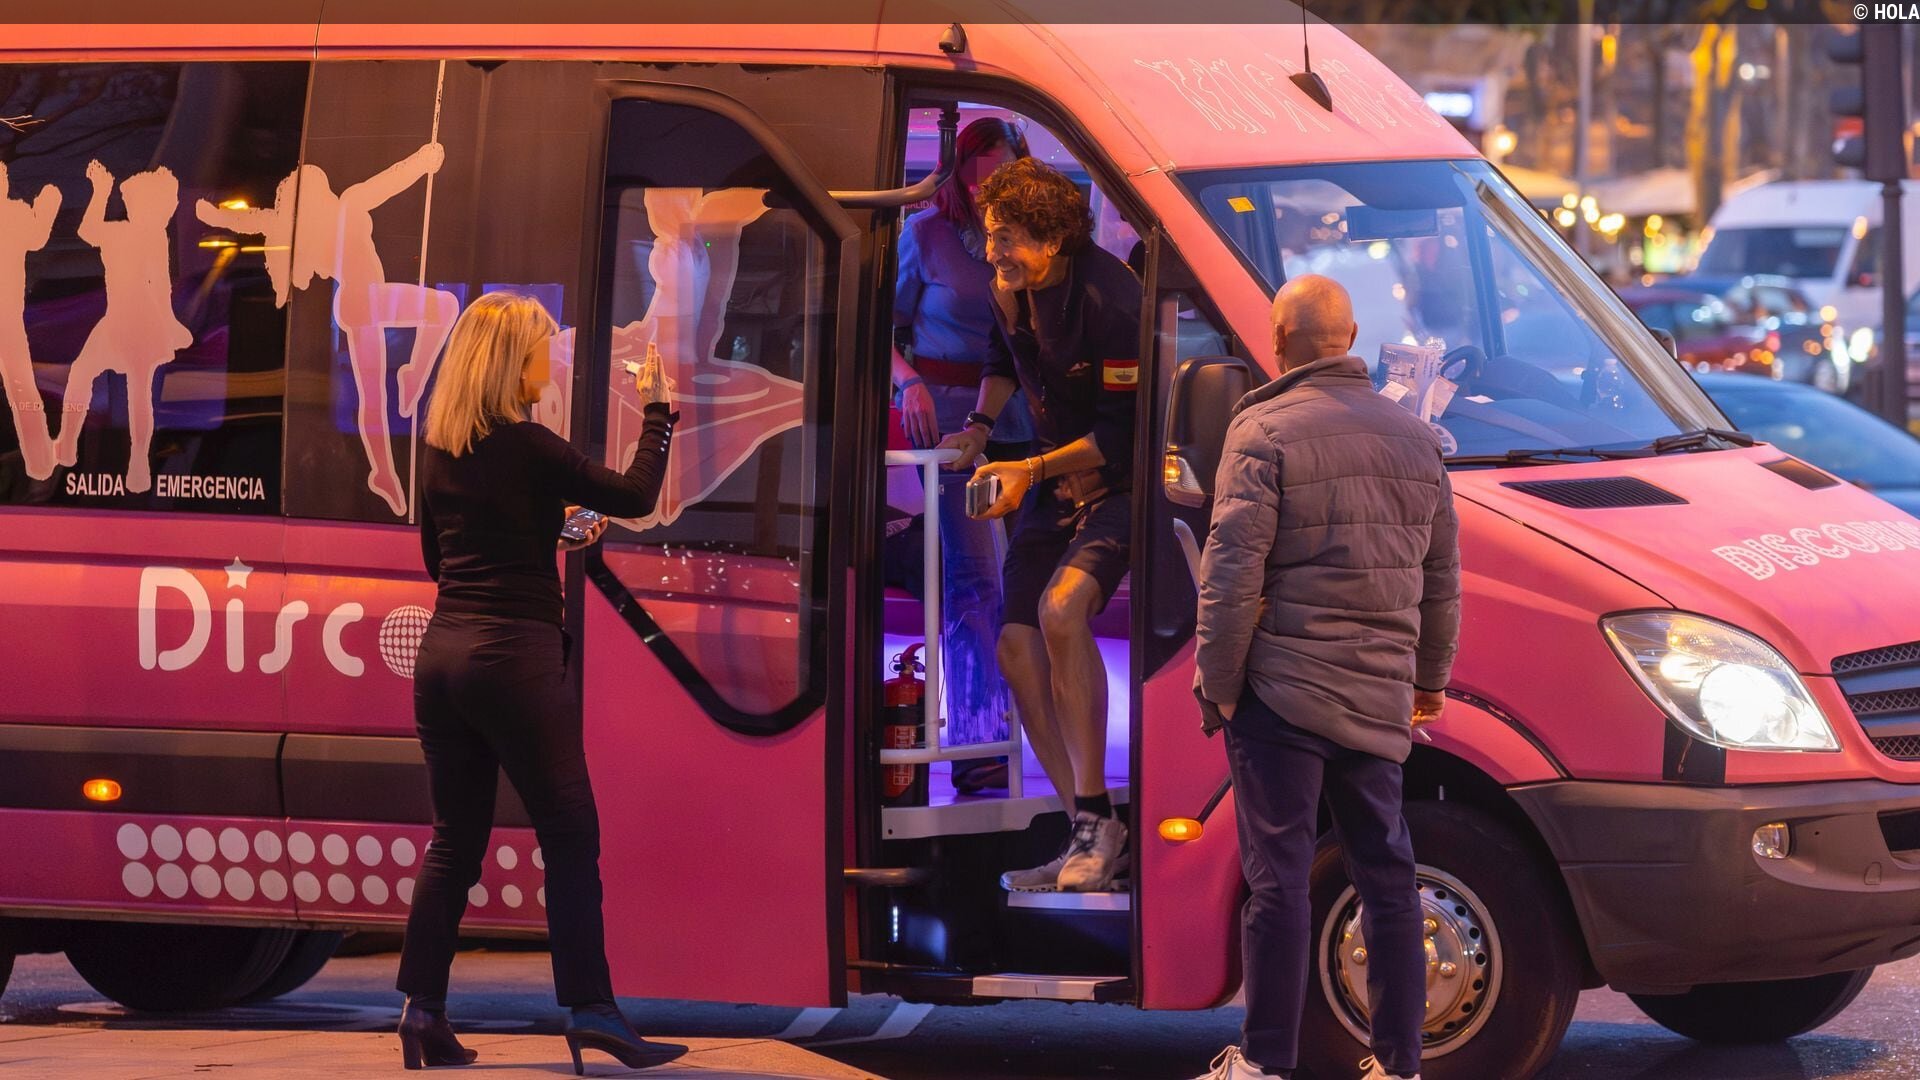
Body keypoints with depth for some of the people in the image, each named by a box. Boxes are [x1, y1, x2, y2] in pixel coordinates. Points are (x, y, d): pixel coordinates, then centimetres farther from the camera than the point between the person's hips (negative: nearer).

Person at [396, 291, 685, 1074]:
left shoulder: (441, 450, 10)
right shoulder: (525, 448, -11)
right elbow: (635, 497, -8)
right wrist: (659, 414, 4)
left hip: (444, 652, 7)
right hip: (514, 656, -7)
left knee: (454, 838, 10)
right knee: (569, 836, -2)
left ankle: (423, 1009, 5)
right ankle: (589, 1009, -5)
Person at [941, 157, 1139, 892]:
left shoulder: (1107, 297, -25)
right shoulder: (1010, 286, -1)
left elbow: (1125, 431, -23)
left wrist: (1032, 470, -23)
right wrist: (981, 425, 8)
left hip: (1119, 483, -8)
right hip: (1053, 482, 8)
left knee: (1062, 609, -30)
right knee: (1018, 646, -2)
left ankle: (1095, 816, -24)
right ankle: (1089, 836, 5)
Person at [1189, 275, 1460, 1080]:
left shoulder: (1265, 431, -8)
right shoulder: (1414, 439, 11)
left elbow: (1231, 573, -13)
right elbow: (1442, 578, 17)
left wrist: (1217, 682, -7)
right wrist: (1430, 676, 27)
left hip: (1282, 687, -5)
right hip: (1378, 698, 5)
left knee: (1278, 877, -3)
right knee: (1386, 876, 11)